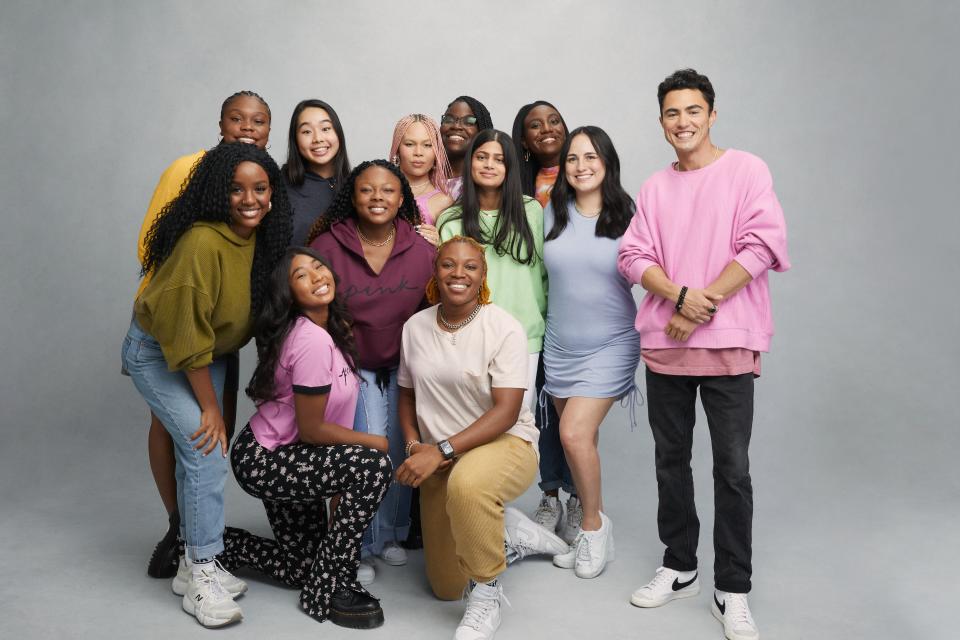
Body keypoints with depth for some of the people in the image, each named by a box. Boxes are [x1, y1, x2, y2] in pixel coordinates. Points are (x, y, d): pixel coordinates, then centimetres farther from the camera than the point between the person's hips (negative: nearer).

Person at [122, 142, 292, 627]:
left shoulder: (262, 236, -10)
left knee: (198, 452, 10)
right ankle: (200, 579, -1)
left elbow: (262, 308, 4)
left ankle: (194, 565, 24)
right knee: (207, 451, -14)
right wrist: (210, 406, -19)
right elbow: (186, 333, -26)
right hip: (157, 353, -7)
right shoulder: (203, 242, -31)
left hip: (210, 351, 7)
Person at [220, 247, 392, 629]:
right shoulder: (313, 342, -27)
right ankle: (329, 590, -11)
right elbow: (311, 429, -22)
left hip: (283, 456, 9)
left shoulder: (334, 327, 3)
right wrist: (373, 442, -10)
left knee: (306, 566, 13)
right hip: (262, 461, -9)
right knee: (374, 466, -26)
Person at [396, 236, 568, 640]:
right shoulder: (415, 327, -1)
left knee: (467, 483, -43)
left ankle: (487, 595, -17)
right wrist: (414, 445, -8)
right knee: (445, 587, 7)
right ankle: (513, 535, 33)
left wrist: (442, 449, -29)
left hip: (504, 444, -5)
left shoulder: (504, 328, -15)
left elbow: (506, 412, -21)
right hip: (439, 459, 5)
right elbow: (407, 394, 11)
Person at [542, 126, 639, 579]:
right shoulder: (552, 214, 4)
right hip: (561, 345, 4)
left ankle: (595, 525, 11)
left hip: (610, 345, -4)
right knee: (580, 439, 11)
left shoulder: (627, 215, -5)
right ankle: (586, 527, 28)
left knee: (575, 433, -13)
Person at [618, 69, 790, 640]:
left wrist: (702, 305, -14)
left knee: (732, 469, -1)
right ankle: (680, 568, 27)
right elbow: (634, 257, 4)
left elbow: (761, 244, -10)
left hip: (727, 343, -4)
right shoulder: (656, 187, 13)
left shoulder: (746, 170, 1)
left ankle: (733, 592, 12)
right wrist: (679, 295, -15)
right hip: (664, 342, 5)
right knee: (671, 459, 12)